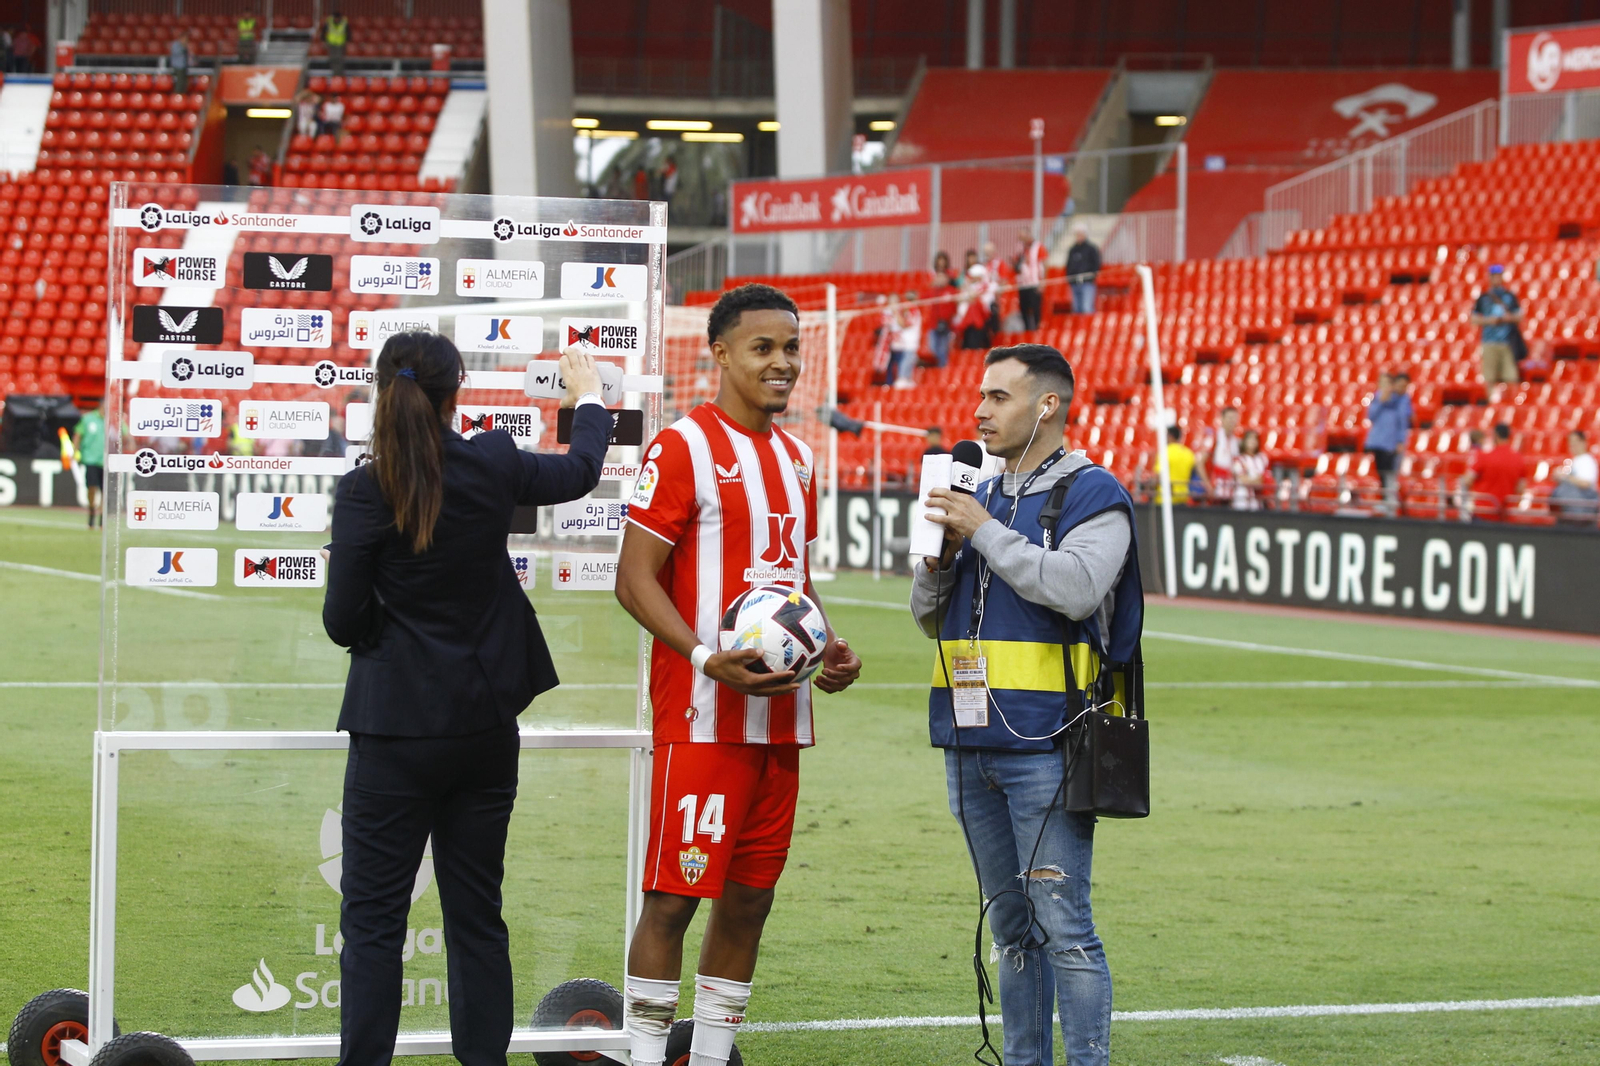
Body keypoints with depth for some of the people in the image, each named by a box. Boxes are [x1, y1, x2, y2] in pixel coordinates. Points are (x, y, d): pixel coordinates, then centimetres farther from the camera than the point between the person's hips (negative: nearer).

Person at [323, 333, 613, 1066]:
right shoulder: (491, 467, -4)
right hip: (484, 724, 4)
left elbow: (344, 621, -10)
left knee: (373, 916, 1)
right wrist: (588, 400, 36)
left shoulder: (364, 493, -13)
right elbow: (579, 472, 17)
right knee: (477, 913, 12)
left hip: (398, 729, -4)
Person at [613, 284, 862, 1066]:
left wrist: (828, 646, 8)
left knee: (750, 898, 9)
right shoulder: (683, 448, -9)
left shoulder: (796, 458, 16)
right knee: (674, 895, -7)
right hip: (703, 716, -8)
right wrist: (708, 660, -24)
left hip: (782, 718, 8)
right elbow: (634, 580, -12)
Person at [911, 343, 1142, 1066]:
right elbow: (931, 618, 20)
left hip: (1044, 746, -7)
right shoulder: (983, 497, 18)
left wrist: (985, 532, -15)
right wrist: (940, 554, 0)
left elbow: (1077, 587, -21)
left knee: (1064, 925, -9)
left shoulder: (1091, 494, -4)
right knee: (1011, 925, 12)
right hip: (971, 746, 7)